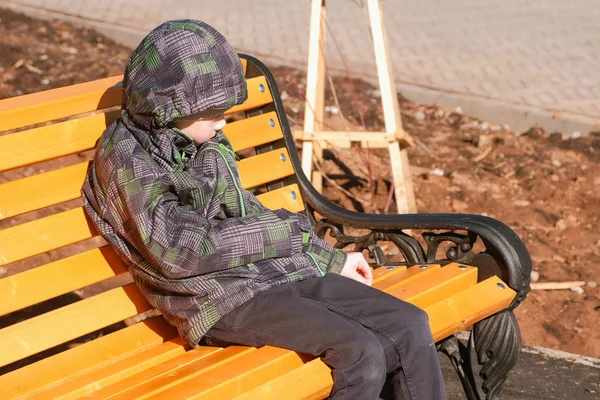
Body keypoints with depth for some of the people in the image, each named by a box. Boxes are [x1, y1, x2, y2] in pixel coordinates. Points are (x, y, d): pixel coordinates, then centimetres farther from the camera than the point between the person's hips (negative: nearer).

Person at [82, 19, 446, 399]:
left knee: (411, 328, -6)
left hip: (280, 270, 7)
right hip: (221, 298, -7)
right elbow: (178, 252, -18)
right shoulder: (127, 157, -9)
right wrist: (282, 230, -11)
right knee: (361, 353, -25)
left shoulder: (205, 142, 13)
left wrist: (332, 258, 16)